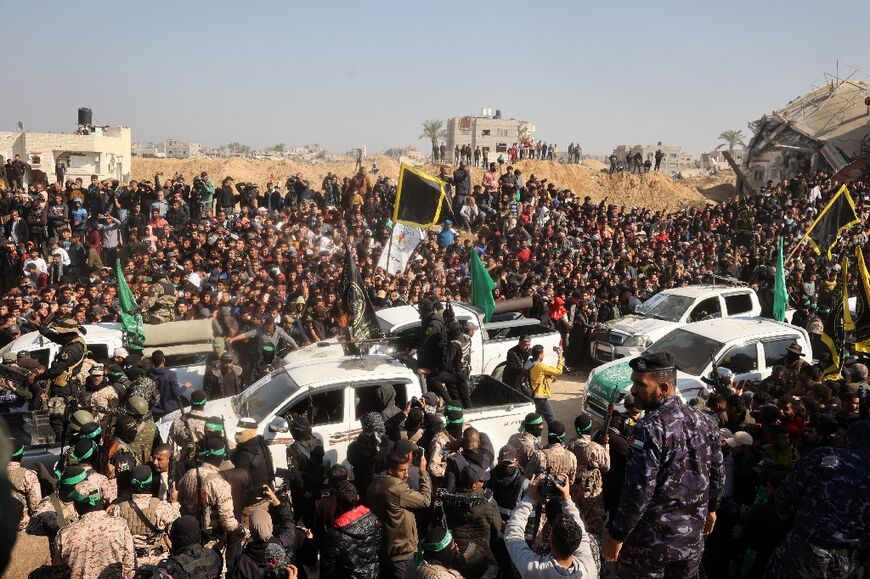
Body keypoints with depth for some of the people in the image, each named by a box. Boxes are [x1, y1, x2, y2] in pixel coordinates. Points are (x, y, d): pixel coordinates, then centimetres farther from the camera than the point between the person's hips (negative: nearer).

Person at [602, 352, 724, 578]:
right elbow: (718, 474, 9)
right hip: (691, 536, 7)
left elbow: (639, 491, -24)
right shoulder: (705, 422, -1)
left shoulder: (650, 428, -23)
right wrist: (710, 508, 26)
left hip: (650, 541, -6)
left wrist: (616, 535, -15)